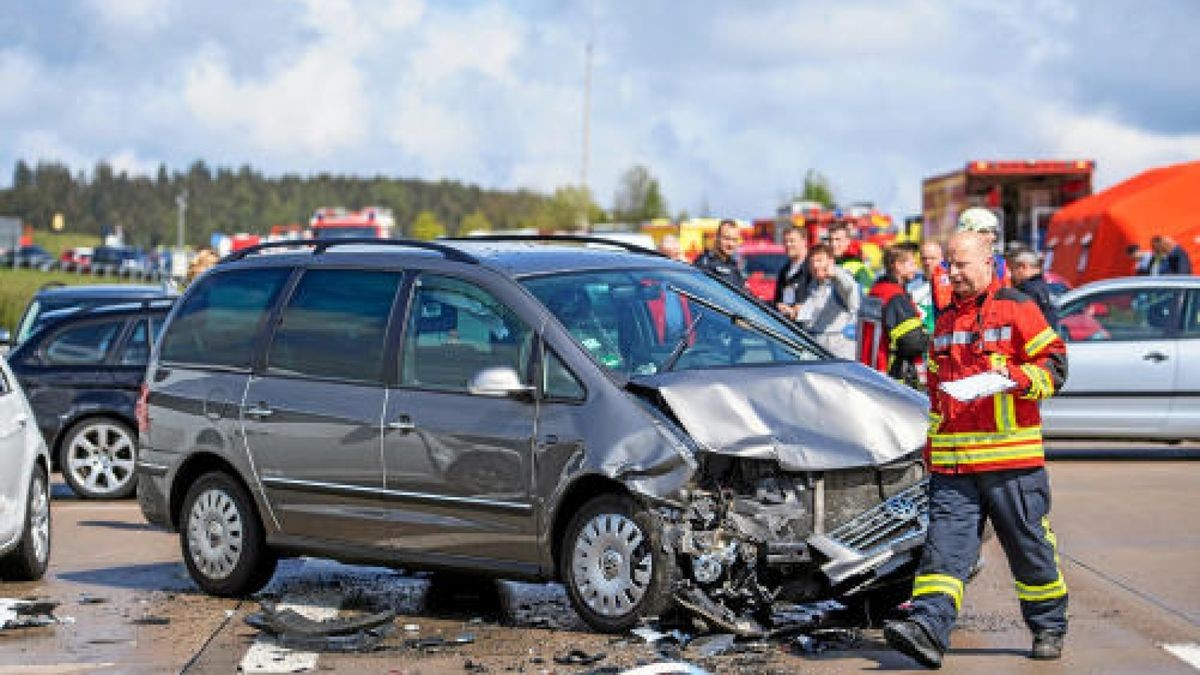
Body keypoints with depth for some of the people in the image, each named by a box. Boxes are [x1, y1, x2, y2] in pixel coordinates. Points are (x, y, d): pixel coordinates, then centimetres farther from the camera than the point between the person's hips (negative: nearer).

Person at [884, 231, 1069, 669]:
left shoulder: (1017, 309, 0)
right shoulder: (946, 321, 19)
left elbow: (1055, 365, -2)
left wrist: (1015, 377, -20)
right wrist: (932, 443, 24)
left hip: (1012, 458, -5)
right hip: (953, 462, 5)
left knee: (1031, 548, 6)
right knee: (944, 543, -9)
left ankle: (1049, 628, 21)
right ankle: (928, 627, -19)